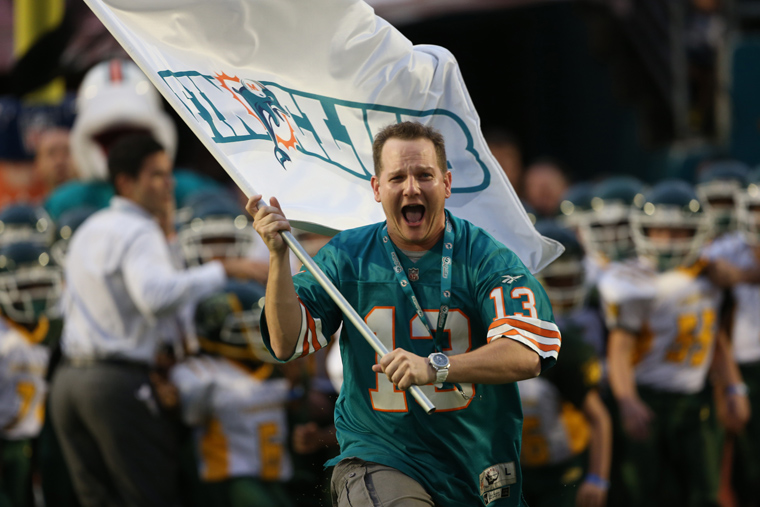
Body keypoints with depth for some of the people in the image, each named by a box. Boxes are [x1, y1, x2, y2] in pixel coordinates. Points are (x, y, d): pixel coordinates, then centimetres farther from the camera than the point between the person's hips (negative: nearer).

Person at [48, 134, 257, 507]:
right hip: (119, 378, -8)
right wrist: (221, 270, -25)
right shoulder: (140, 233, -10)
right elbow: (155, 295, -29)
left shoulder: (87, 231, 19)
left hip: (67, 376, 8)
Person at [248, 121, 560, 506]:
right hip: (378, 458, -1)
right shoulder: (346, 257, 5)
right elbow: (287, 344, -1)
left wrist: (435, 368, -29)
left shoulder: (485, 258, -3)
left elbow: (527, 354, -16)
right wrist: (278, 255, -13)